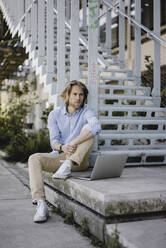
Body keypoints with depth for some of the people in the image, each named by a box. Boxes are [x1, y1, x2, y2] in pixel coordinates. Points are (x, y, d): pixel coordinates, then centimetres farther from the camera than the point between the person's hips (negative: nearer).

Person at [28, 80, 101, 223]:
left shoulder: (86, 112, 0)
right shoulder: (55, 115, 8)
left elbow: (96, 127, -24)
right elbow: (54, 140, -3)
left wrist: (72, 144, -32)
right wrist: (62, 147, -29)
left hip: (80, 160, -2)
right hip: (58, 157, 2)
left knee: (88, 128, -23)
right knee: (34, 159, -24)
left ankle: (68, 165, -31)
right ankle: (41, 205, -31)